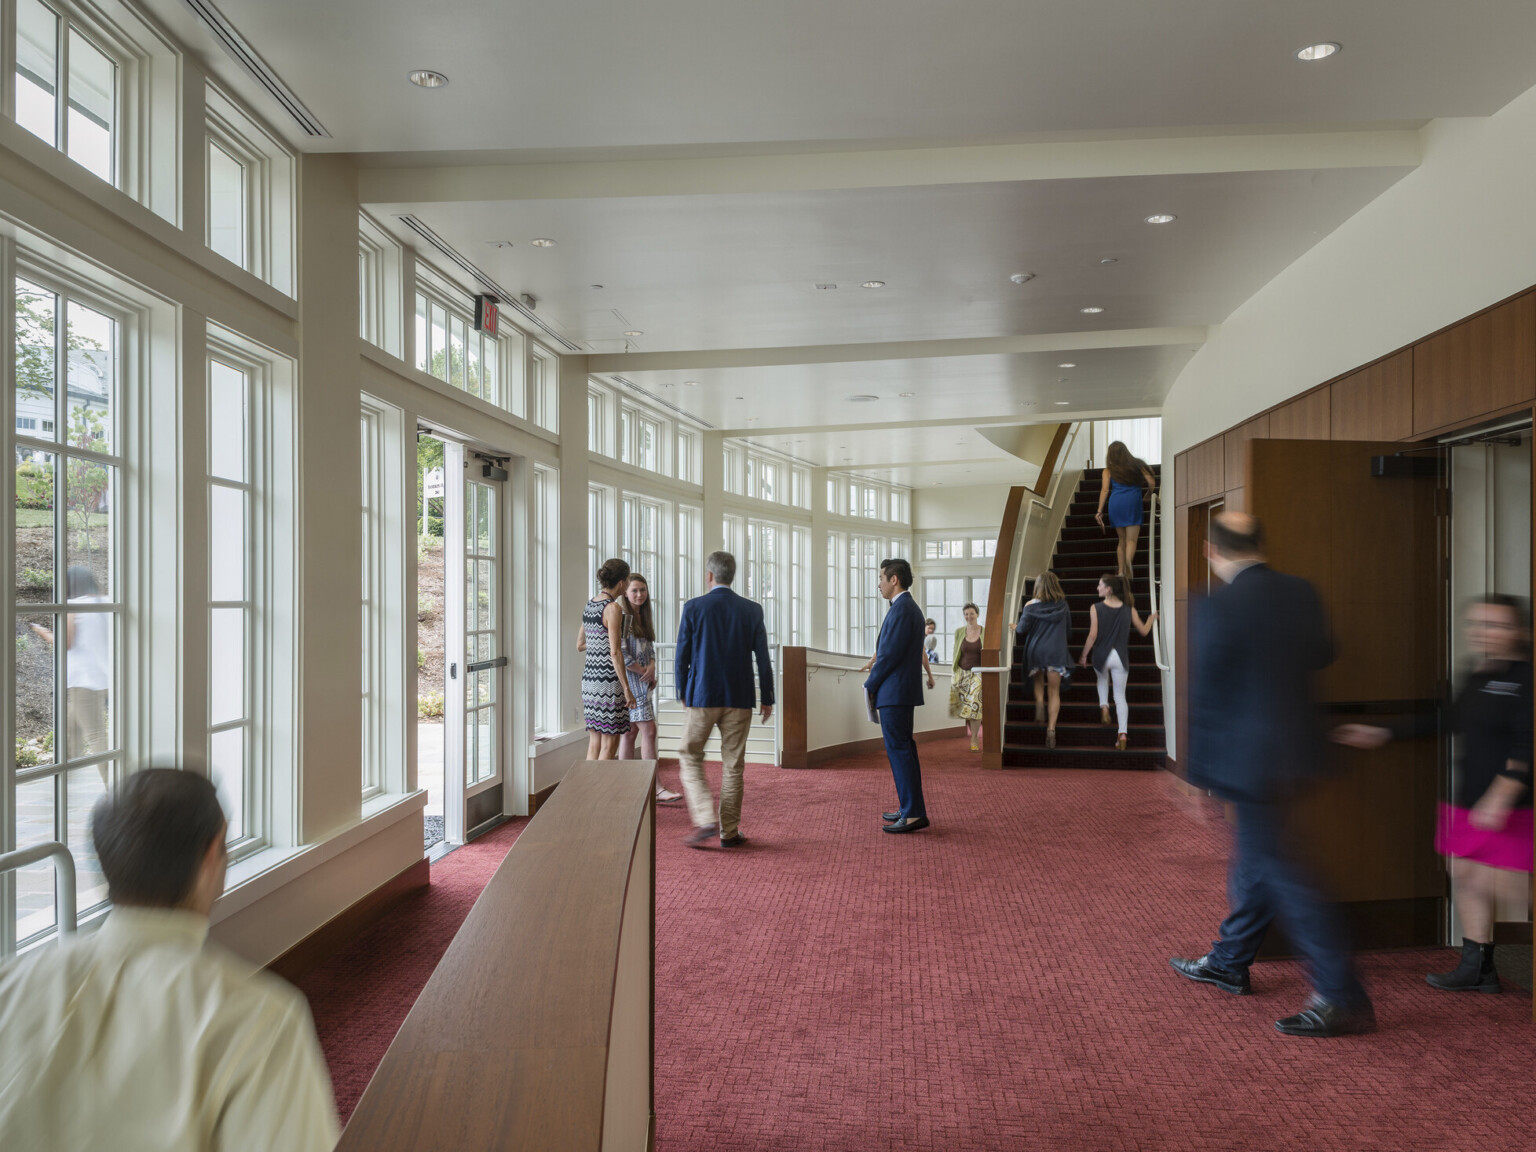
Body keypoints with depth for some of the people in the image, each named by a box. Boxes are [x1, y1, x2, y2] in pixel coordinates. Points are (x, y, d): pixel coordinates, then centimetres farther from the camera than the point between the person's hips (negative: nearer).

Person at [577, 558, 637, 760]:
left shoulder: (589, 605, 11)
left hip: (589, 678, 8)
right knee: (609, 746, -1)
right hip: (609, 681, -8)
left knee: (594, 743, 12)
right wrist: (627, 689, -15)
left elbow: (580, 645, 19)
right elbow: (615, 653, -17)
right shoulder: (613, 608, -13)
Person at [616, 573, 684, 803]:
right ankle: (657, 789, -8)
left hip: (644, 680, 9)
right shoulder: (622, 616, -13)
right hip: (629, 679, -9)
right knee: (648, 731, -10)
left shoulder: (643, 617, 15)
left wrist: (652, 667, -5)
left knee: (630, 732, 10)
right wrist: (642, 671, -12)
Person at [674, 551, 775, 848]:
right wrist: (767, 698, 10)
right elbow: (763, 658, 1)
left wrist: (683, 692, 12)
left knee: (690, 756, 11)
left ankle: (706, 820, -4)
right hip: (739, 698, 2)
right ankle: (729, 832, 13)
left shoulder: (693, 608, -5)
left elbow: (682, 655, -1)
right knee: (733, 764, 9)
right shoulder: (752, 610, 0)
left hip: (703, 695, -2)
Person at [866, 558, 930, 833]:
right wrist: (875, 680, 14)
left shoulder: (901, 609, -16)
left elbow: (890, 654, -19)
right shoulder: (910, 608, 17)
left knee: (899, 749, -8)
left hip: (894, 692, -11)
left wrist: (870, 685, -9)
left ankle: (913, 813, -7)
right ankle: (911, 808, 21)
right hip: (903, 690, 11)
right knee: (903, 749, 14)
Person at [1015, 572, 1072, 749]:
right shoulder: (1063, 605, 4)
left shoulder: (1031, 606, -5)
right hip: (1057, 652, 1)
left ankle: (1039, 702, -5)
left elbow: (1022, 629, -9)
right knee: (1054, 692, 4)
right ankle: (1051, 728, -8)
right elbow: (1068, 628, 15)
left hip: (1036, 650, -1)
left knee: (1039, 682, 25)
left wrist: (1015, 627, 13)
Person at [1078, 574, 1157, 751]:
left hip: (1102, 656, -1)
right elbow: (1144, 631, 8)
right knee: (1120, 696, 7)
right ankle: (1123, 733, -5)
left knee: (1103, 678, 34)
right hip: (1120, 657, 1)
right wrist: (1152, 618, 28)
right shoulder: (1129, 609, -1)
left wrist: (1083, 655, 0)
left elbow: (1093, 636, -12)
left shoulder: (1096, 608, -10)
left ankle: (1104, 706, 13)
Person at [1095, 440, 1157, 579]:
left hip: (1115, 502, 1)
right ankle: (1128, 561, -36)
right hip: (1133, 501, -1)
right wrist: (1146, 497, 25)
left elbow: (1105, 489, 1)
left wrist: (1099, 511, -1)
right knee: (1131, 539, -6)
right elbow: (1151, 483, 7)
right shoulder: (1137, 465, 12)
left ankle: (1121, 571, 9)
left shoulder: (1109, 470, 11)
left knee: (1122, 539, 15)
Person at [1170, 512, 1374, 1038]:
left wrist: (1198, 777, -7)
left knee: (1279, 872, -1)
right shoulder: (1302, 593, 2)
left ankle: (1343, 998, 5)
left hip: (1249, 760, -8)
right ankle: (1230, 962, 36)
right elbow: (1322, 656, 19)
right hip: (1298, 752, 9)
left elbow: (1206, 699, -16)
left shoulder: (1215, 608, -19)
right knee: (1254, 854, 20)